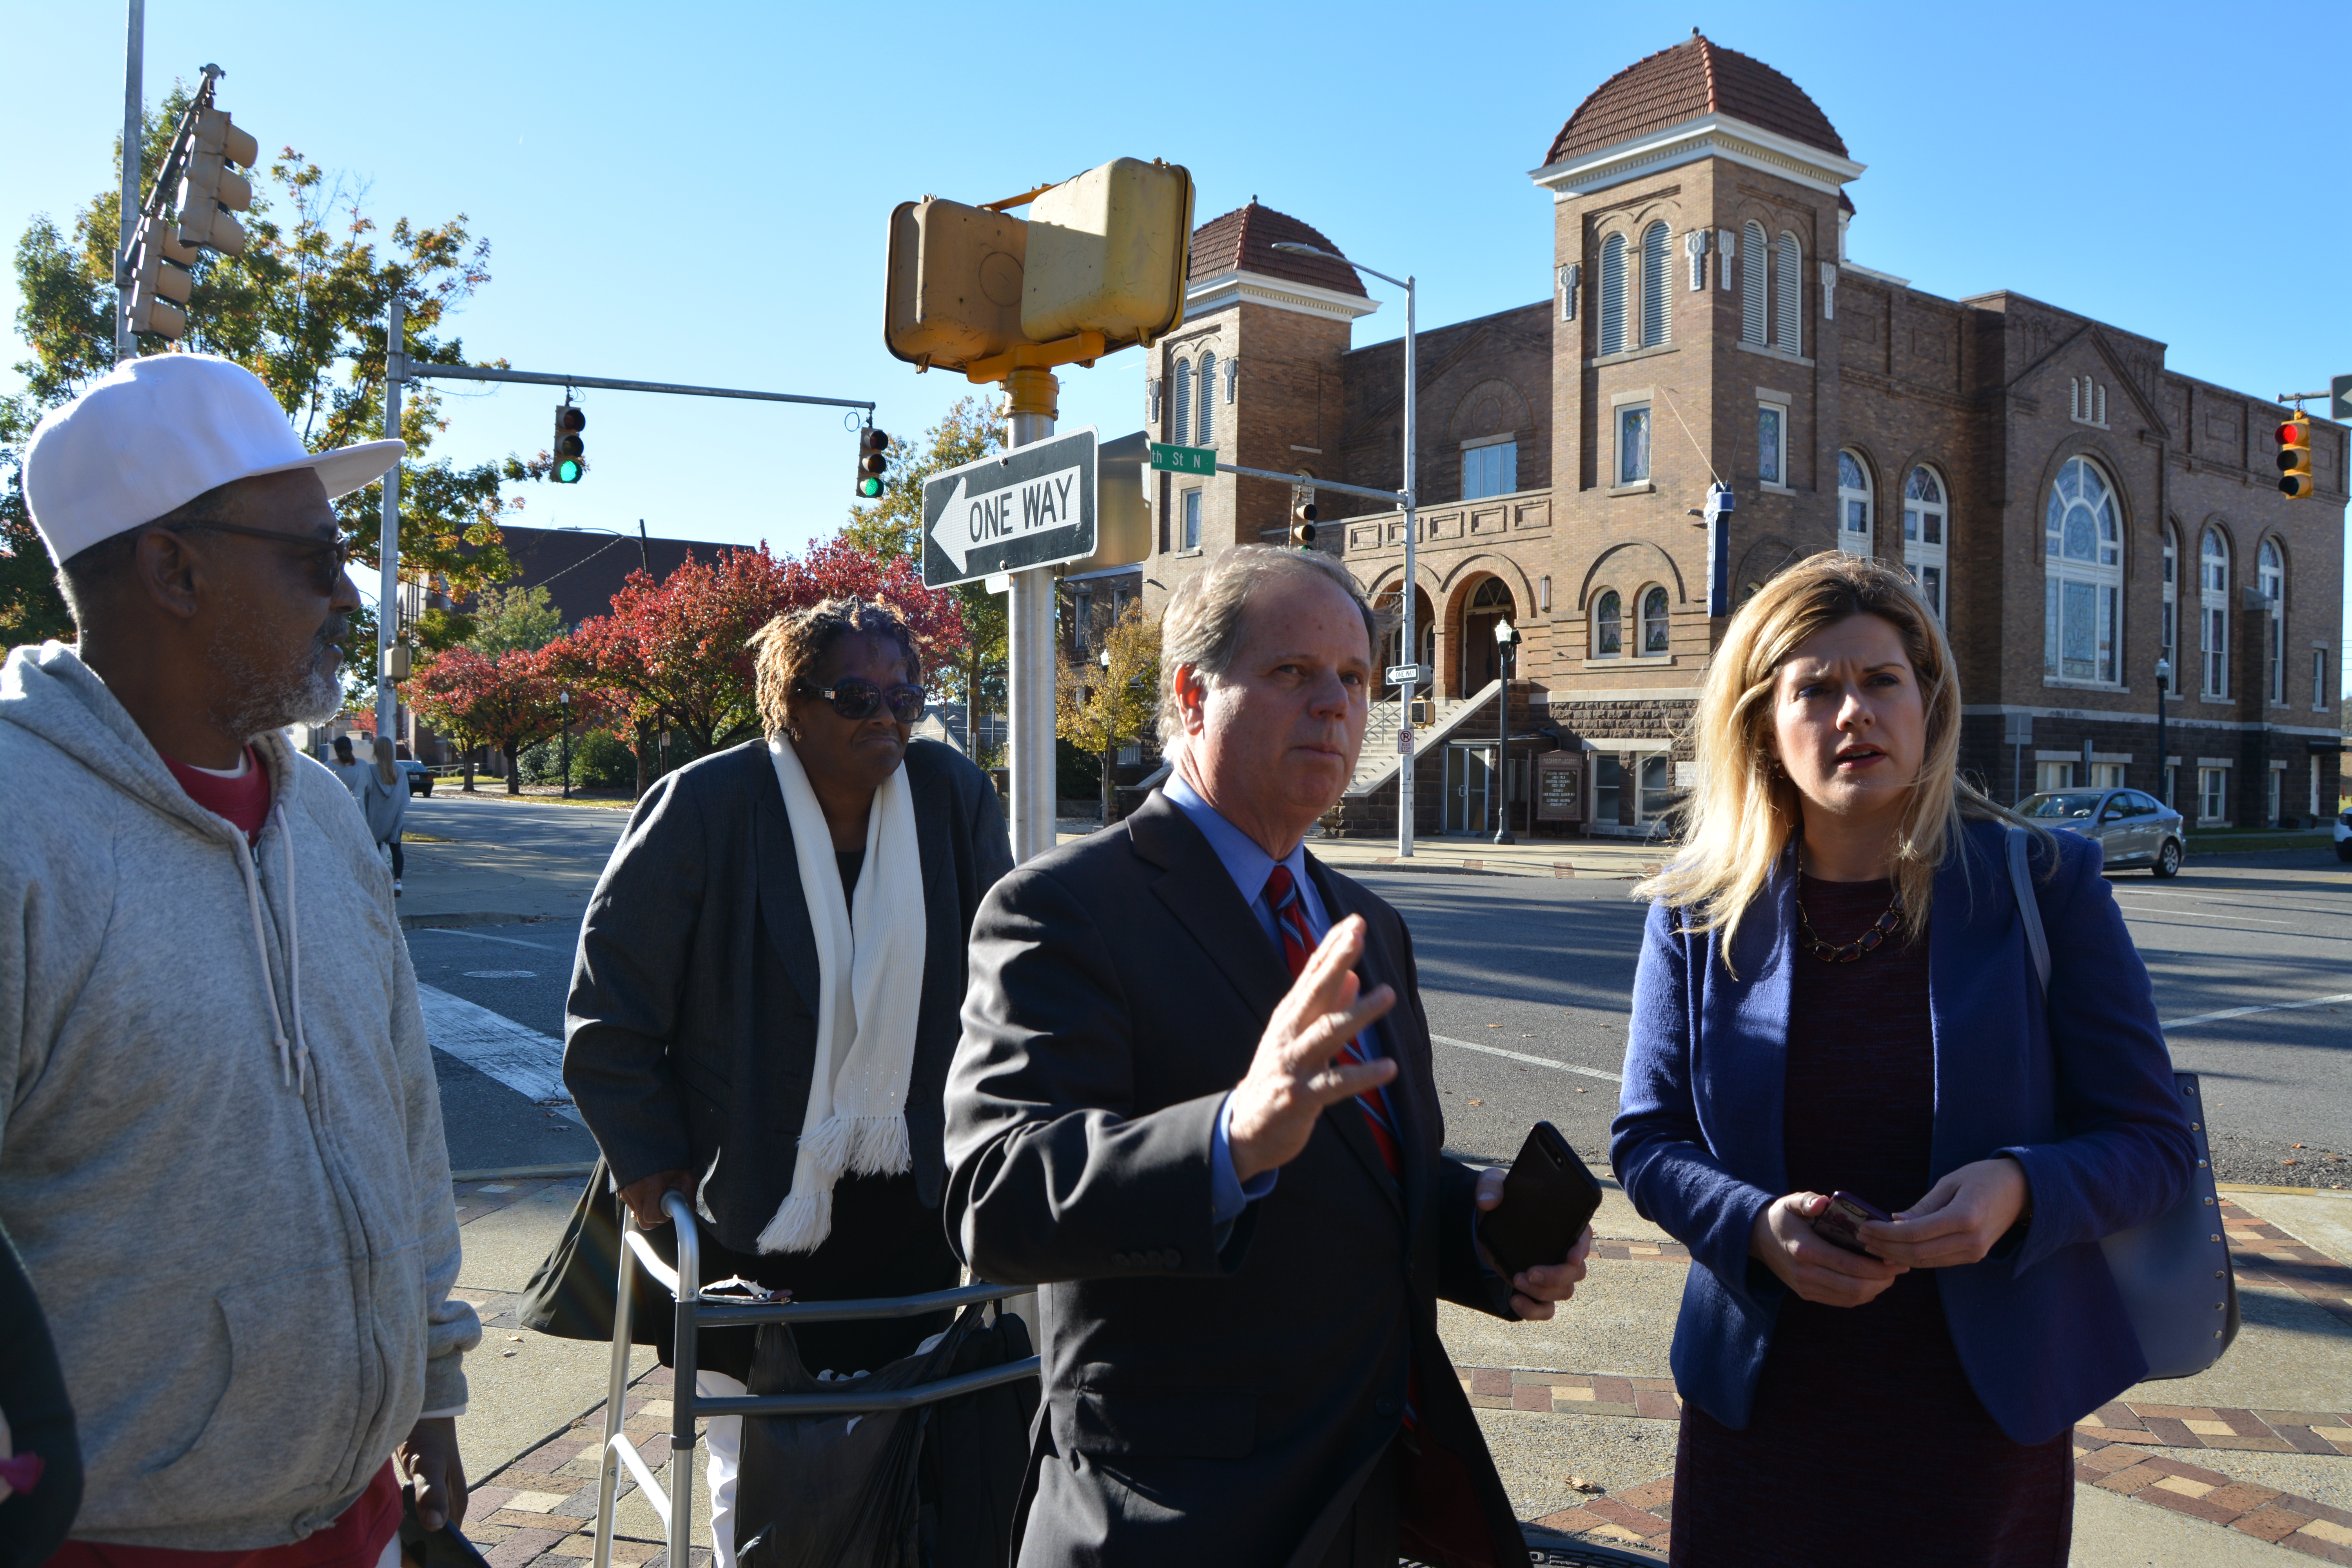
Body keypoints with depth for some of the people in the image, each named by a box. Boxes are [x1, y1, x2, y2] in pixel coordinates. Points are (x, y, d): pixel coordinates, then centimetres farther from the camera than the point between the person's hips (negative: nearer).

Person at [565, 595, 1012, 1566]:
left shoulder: (953, 796, -2)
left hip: (909, 1200, 3)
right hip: (752, 1206, -3)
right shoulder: (704, 808, -12)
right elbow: (608, 1012, -7)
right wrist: (652, 1168, -8)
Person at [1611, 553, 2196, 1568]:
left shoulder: (2046, 885, -6)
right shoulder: (1699, 912, -3)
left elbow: (2151, 1140, -3)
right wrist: (1755, 1224, -19)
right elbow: (1647, 1140, 1)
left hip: (1988, 1410, 0)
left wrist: (2018, 1188, -23)